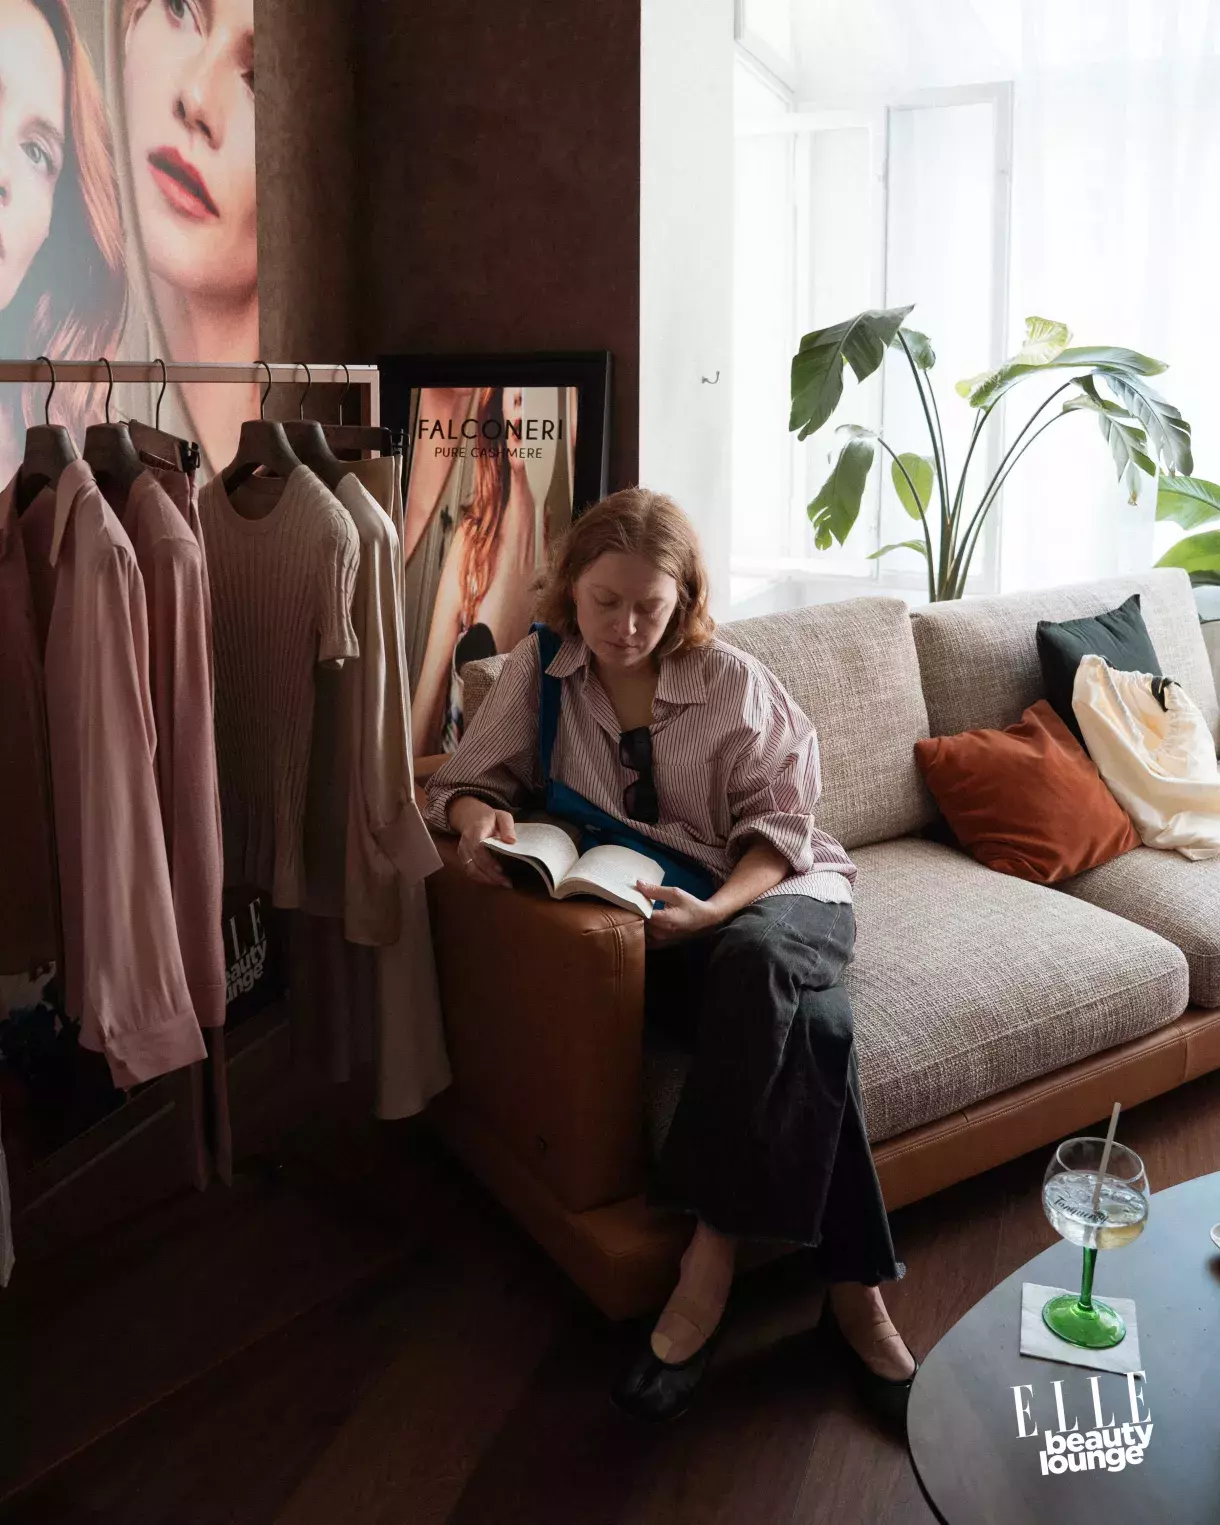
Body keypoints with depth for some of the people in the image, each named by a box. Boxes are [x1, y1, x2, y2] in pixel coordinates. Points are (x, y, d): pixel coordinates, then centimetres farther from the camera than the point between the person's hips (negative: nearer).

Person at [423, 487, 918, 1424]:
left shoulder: (733, 681, -3)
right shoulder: (540, 671, 2)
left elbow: (777, 828, -4)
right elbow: (466, 780, 8)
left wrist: (716, 910, -25)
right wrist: (476, 816, -19)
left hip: (777, 893, 0)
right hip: (644, 917, 1)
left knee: (757, 961, -38)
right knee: (805, 1020, -31)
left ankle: (713, 1259, -31)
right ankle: (850, 1284, -23)